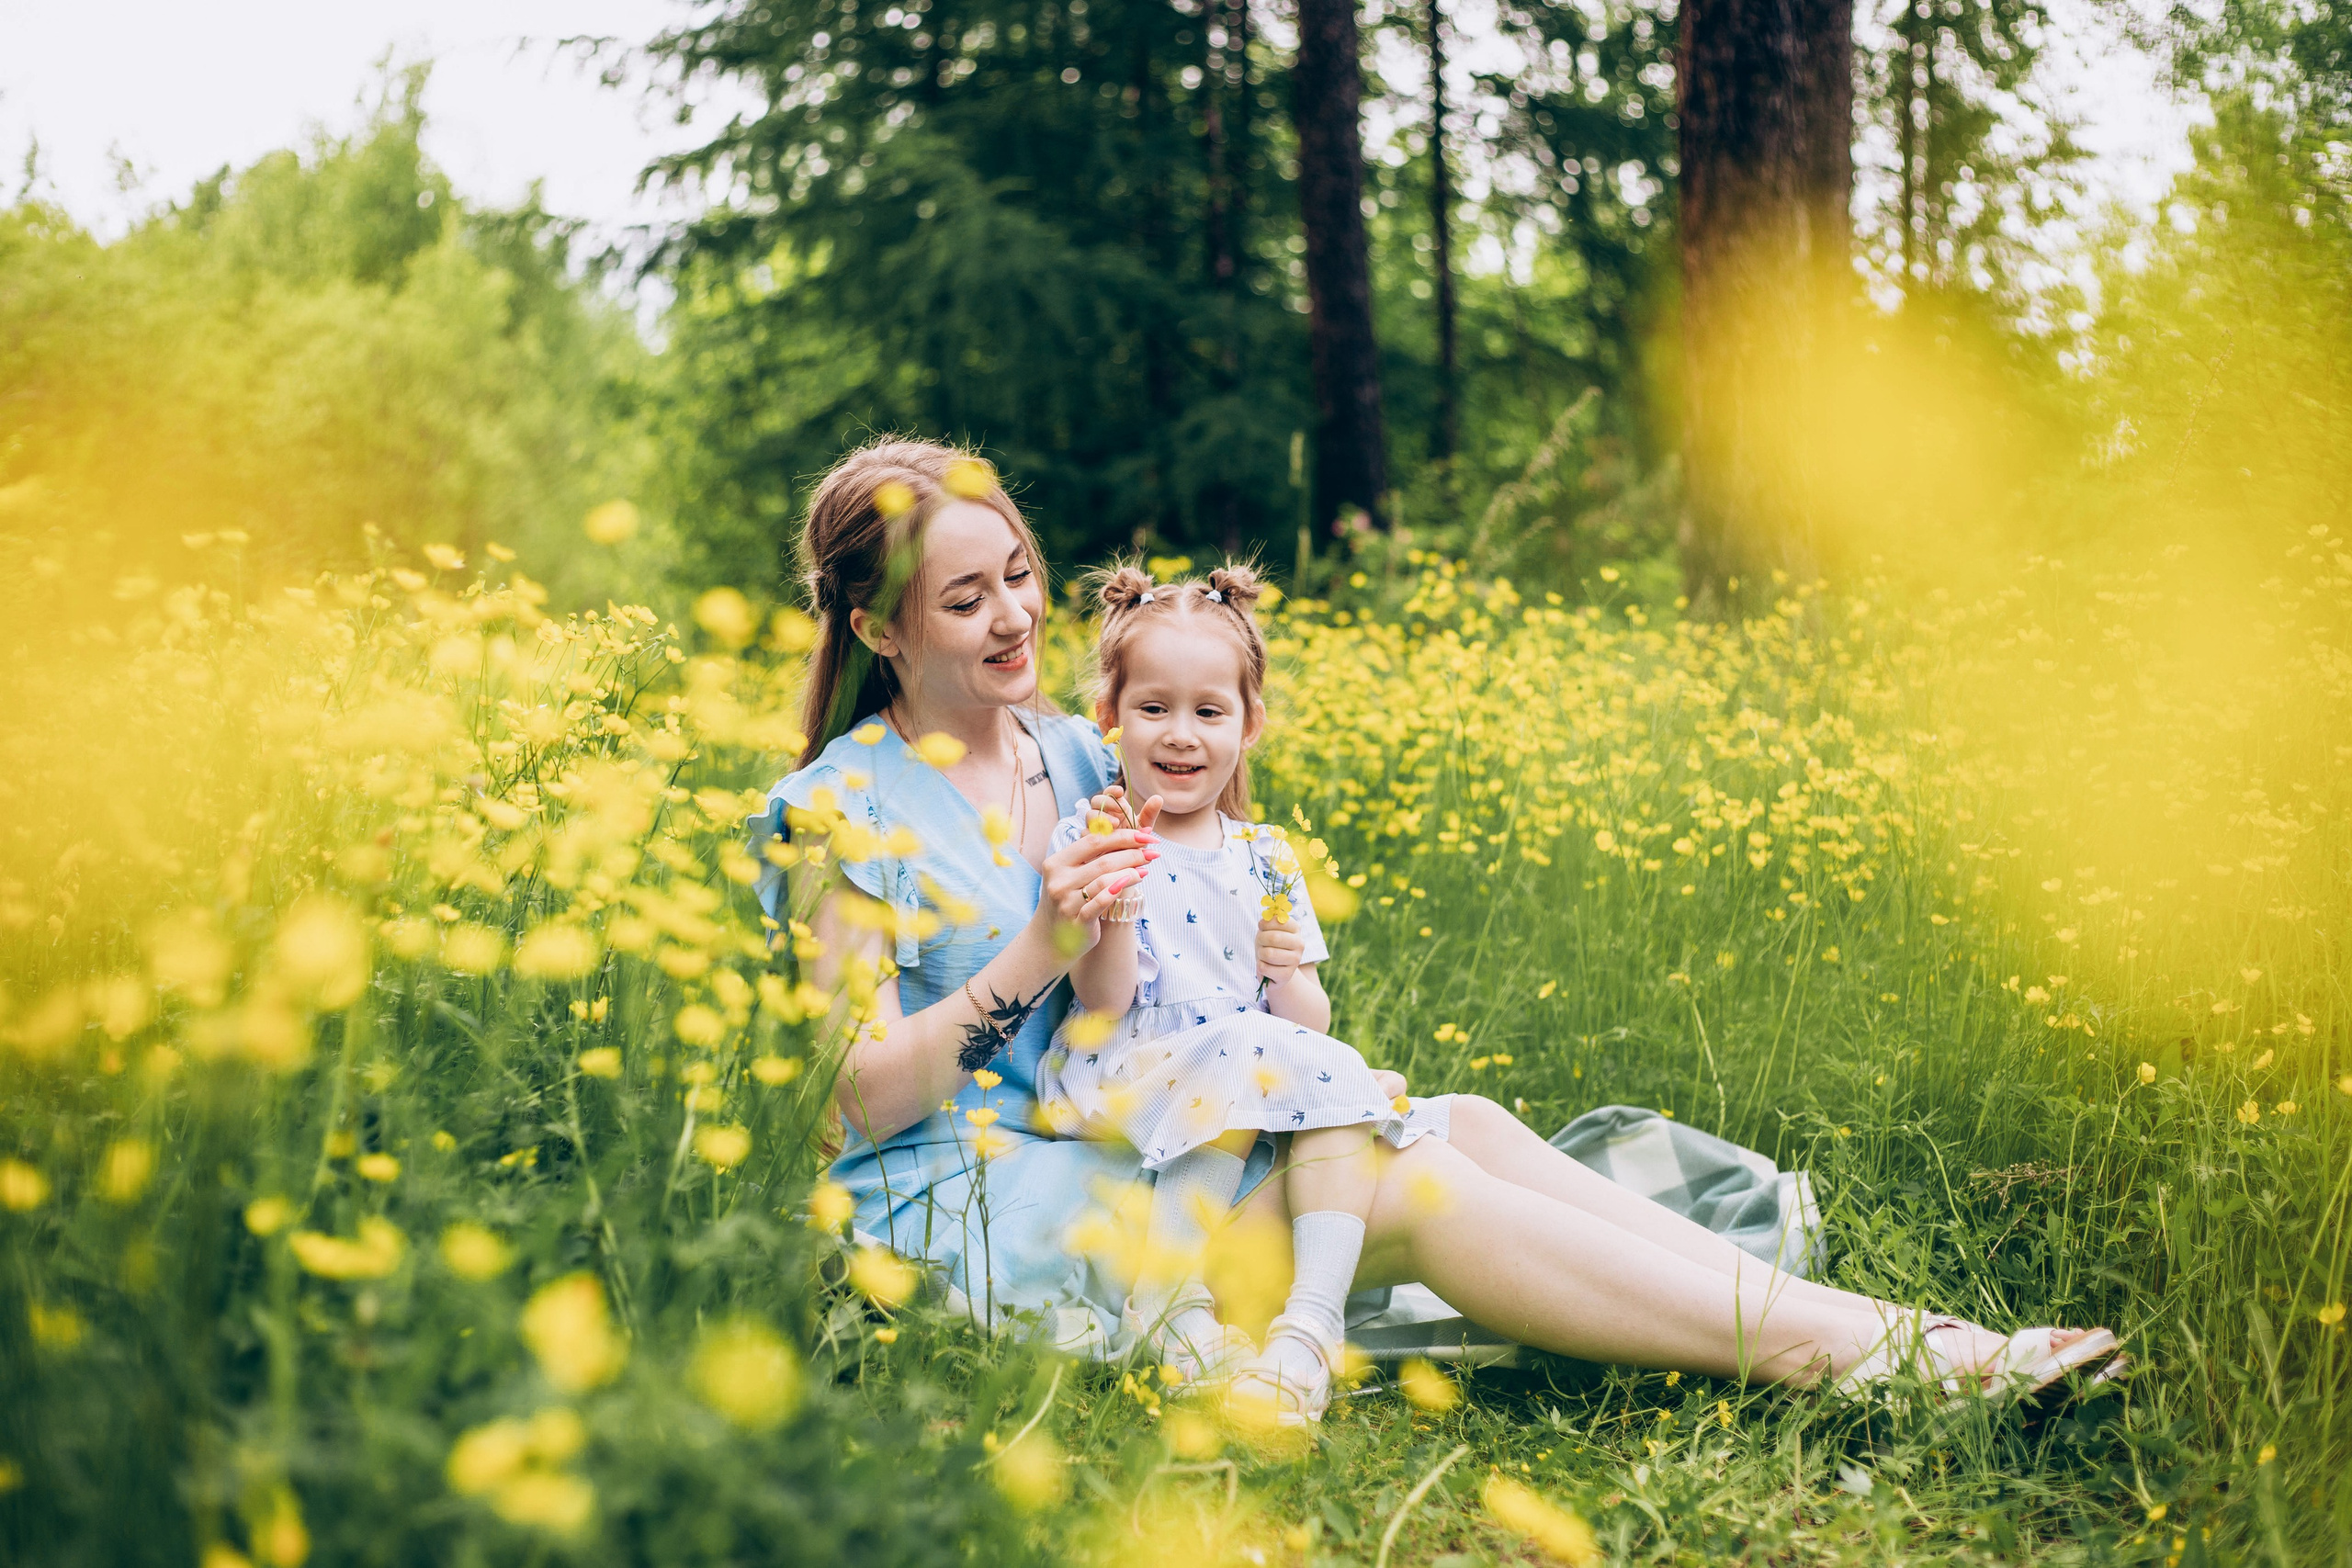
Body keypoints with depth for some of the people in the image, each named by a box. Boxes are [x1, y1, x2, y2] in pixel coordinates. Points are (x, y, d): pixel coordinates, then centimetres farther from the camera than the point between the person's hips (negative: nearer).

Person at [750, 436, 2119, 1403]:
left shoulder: (1079, 758, 13)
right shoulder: (846, 808, -8)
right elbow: (864, 1095, -12)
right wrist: (1039, 955, -22)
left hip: (1124, 1153, 7)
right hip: (969, 1206, -7)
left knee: (1466, 1123, -17)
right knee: (1406, 1191, -24)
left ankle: (1853, 1320, -24)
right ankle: (1838, 1352, -27)